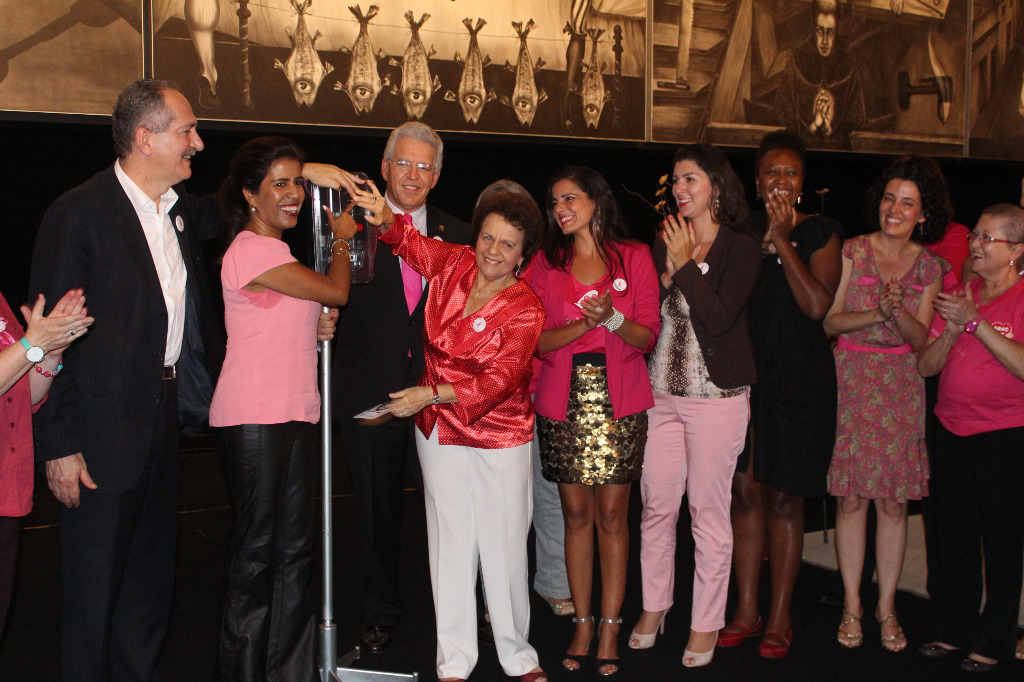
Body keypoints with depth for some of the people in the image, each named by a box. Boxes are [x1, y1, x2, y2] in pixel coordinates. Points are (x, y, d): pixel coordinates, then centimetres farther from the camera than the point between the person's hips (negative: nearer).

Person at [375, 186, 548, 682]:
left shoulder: (525, 309, -11)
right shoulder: (454, 264, 0)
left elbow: (501, 378, -20)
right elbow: (405, 239, 15)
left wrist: (432, 393, -27)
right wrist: (383, 217, -7)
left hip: (500, 437, -3)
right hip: (440, 434, 3)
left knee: (505, 546, 3)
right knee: (451, 543, 7)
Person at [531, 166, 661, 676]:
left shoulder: (634, 256, 4)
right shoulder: (546, 264, 9)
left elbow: (648, 336, 0)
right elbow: (539, 341, 1)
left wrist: (614, 318, -19)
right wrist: (585, 322, -15)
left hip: (618, 401, -2)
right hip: (563, 403, 2)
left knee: (612, 515, 1)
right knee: (576, 514, 6)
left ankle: (609, 629, 10)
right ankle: (582, 624, 17)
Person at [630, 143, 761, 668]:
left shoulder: (741, 247, -5)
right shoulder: (665, 242, 11)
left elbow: (718, 318, -18)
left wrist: (685, 264, -14)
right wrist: (668, 271, -9)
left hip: (716, 394, -5)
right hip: (661, 391, 5)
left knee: (708, 511, 2)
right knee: (656, 505, 10)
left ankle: (706, 624, 15)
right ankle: (654, 606, 27)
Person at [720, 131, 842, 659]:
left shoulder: (819, 233, 0)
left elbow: (817, 305, -13)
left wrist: (782, 243, -12)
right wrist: (764, 242, -11)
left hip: (798, 377, -3)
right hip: (742, 372, 3)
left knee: (782, 497, 2)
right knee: (744, 489, 5)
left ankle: (779, 618, 15)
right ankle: (746, 611, 18)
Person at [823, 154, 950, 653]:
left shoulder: (930, 267, 6)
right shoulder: (852, 252, -1)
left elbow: (920, 339, 2)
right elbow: (828, 321, -3)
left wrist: (900, 311, -17)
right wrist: (875, 314, -18)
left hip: (901, 388, 2)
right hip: (852, 383, -2)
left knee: (894, 501, 4)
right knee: (851, 498, 1)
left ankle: (886, 607, 17)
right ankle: (852, 606, 13)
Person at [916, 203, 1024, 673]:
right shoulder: (958, 295, 10)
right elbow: (926, 366, 6)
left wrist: (975, 322, -22)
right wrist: (952, 330, -12)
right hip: (951, 428, 5)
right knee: (953, 532, 11)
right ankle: (955, 629, 25)